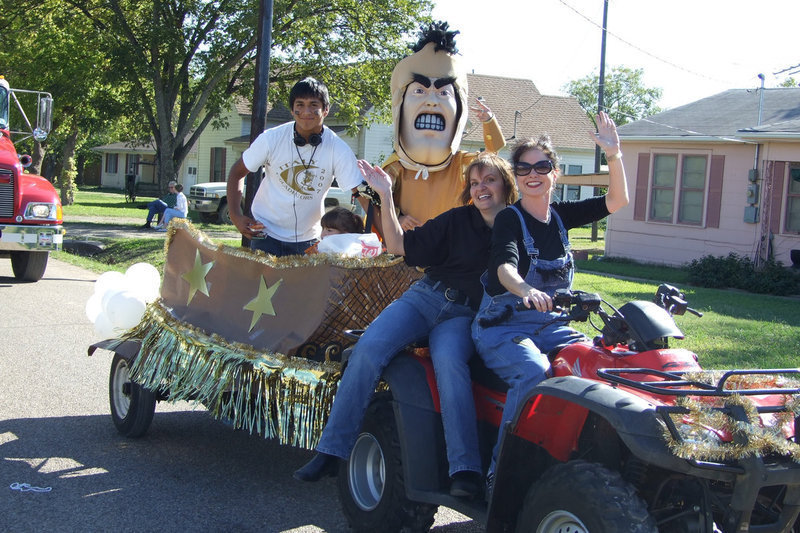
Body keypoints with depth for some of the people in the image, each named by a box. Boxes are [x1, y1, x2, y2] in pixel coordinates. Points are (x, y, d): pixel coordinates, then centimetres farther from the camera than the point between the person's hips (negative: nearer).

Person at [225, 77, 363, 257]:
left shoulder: (338, 149, -15)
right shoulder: (271, 138, -13)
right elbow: (237, 172, -1)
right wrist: (235, 216, -11)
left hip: (309, 239, 1)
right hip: (266, 233, -1)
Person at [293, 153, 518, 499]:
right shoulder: (457, 220, 7)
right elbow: (400, 245, 4)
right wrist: (386, 197, -3)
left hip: (465, 316, -2)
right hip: (426, 297, 2)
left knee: (448, 361, -36)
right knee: (369, 347, -23)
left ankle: (465, 471, -40)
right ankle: (330, 453, -19)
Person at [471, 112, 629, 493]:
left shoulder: (559, 216, 11)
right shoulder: (509, 219, -7)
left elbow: (616, 201, 5)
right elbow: (505, 267, -27)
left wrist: (614, 156, -11)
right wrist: (526, 290, -49)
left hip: (549, 324, 6)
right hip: (502, 326, -6)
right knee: (534, 374, -35)